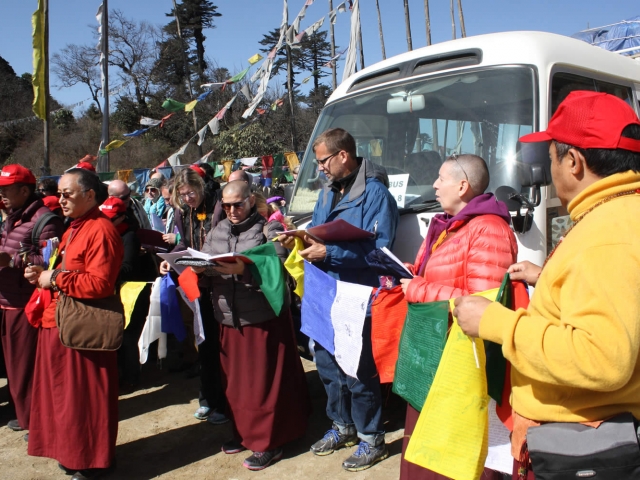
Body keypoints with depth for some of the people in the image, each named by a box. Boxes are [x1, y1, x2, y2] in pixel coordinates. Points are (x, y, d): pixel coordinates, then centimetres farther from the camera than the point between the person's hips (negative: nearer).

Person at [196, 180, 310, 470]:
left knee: (264, 381, 1)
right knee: (236, 379, 15)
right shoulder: (217, 232, 13)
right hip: (229, 318, 6)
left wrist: (244, 269, -31)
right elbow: (203, 267, 10)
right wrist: (200, 269, -13)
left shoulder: (270, 229, -6)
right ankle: (244, 432, 33)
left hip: (264, 318, -6)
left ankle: (268, 443, 15)